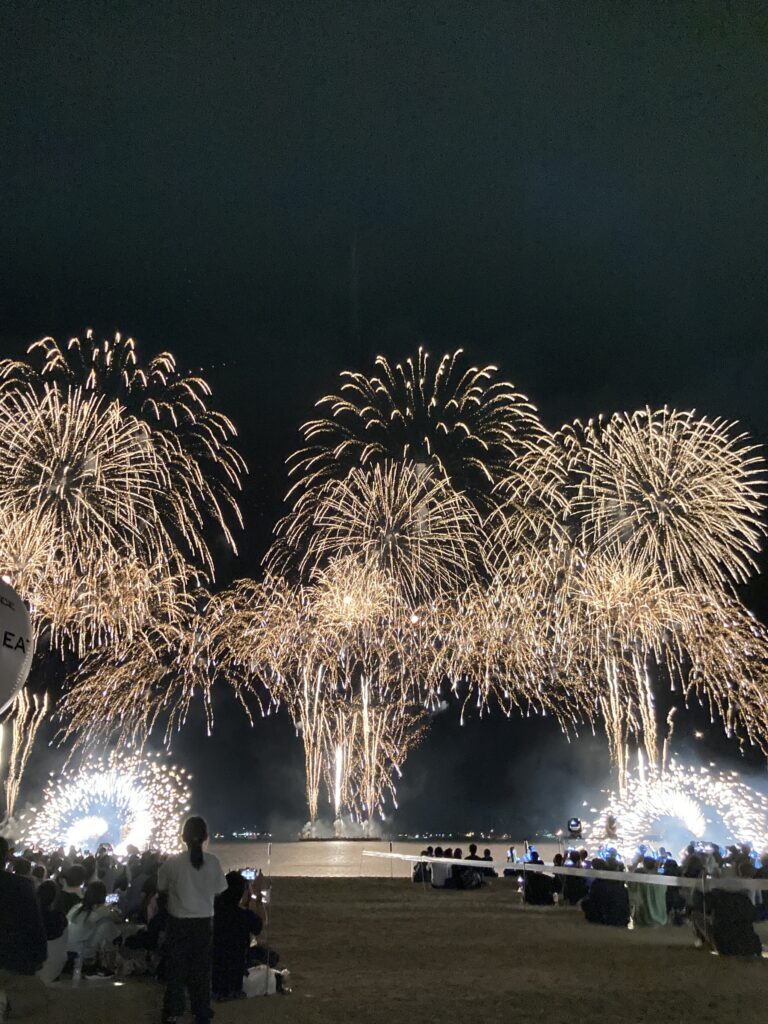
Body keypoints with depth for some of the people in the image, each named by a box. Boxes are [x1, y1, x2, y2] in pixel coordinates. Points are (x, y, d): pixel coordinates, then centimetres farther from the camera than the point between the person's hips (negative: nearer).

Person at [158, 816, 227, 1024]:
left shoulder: (173, 862, -14)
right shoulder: (213, 862, -10)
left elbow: (161, 887, 0)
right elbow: (218, 891, -1)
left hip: (179, 922, -1)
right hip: (204, 922, 1)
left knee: (176, 967, 15)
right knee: (202, 968, 14)